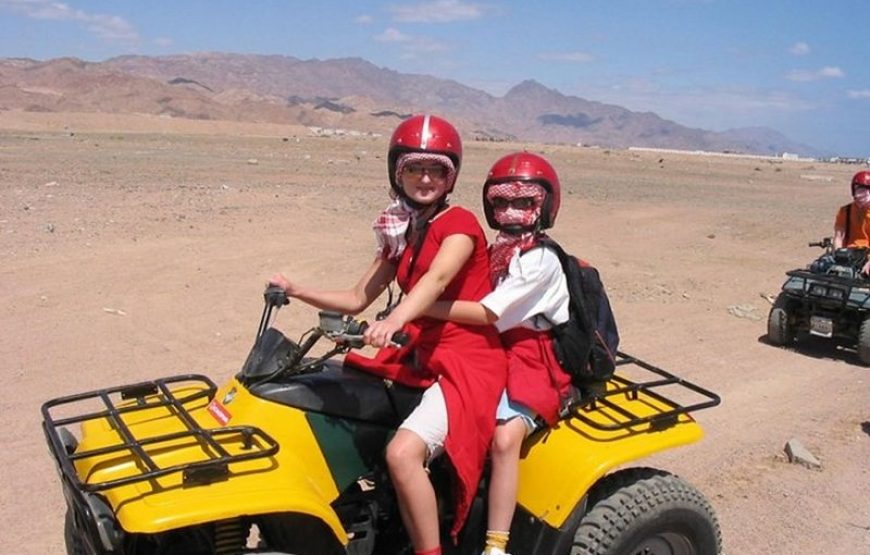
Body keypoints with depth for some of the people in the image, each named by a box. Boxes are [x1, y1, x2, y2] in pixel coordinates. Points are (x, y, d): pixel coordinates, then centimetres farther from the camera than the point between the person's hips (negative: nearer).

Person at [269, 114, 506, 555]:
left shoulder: (460, 223, -8)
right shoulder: (401, 233, 14)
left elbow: (436, 279, -29)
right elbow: (357, 299, 15)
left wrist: (394, 320, -47)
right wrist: (299, 293, 1)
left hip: (468, 362, -8)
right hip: (418, 358, 8)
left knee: (403, 452, -29)